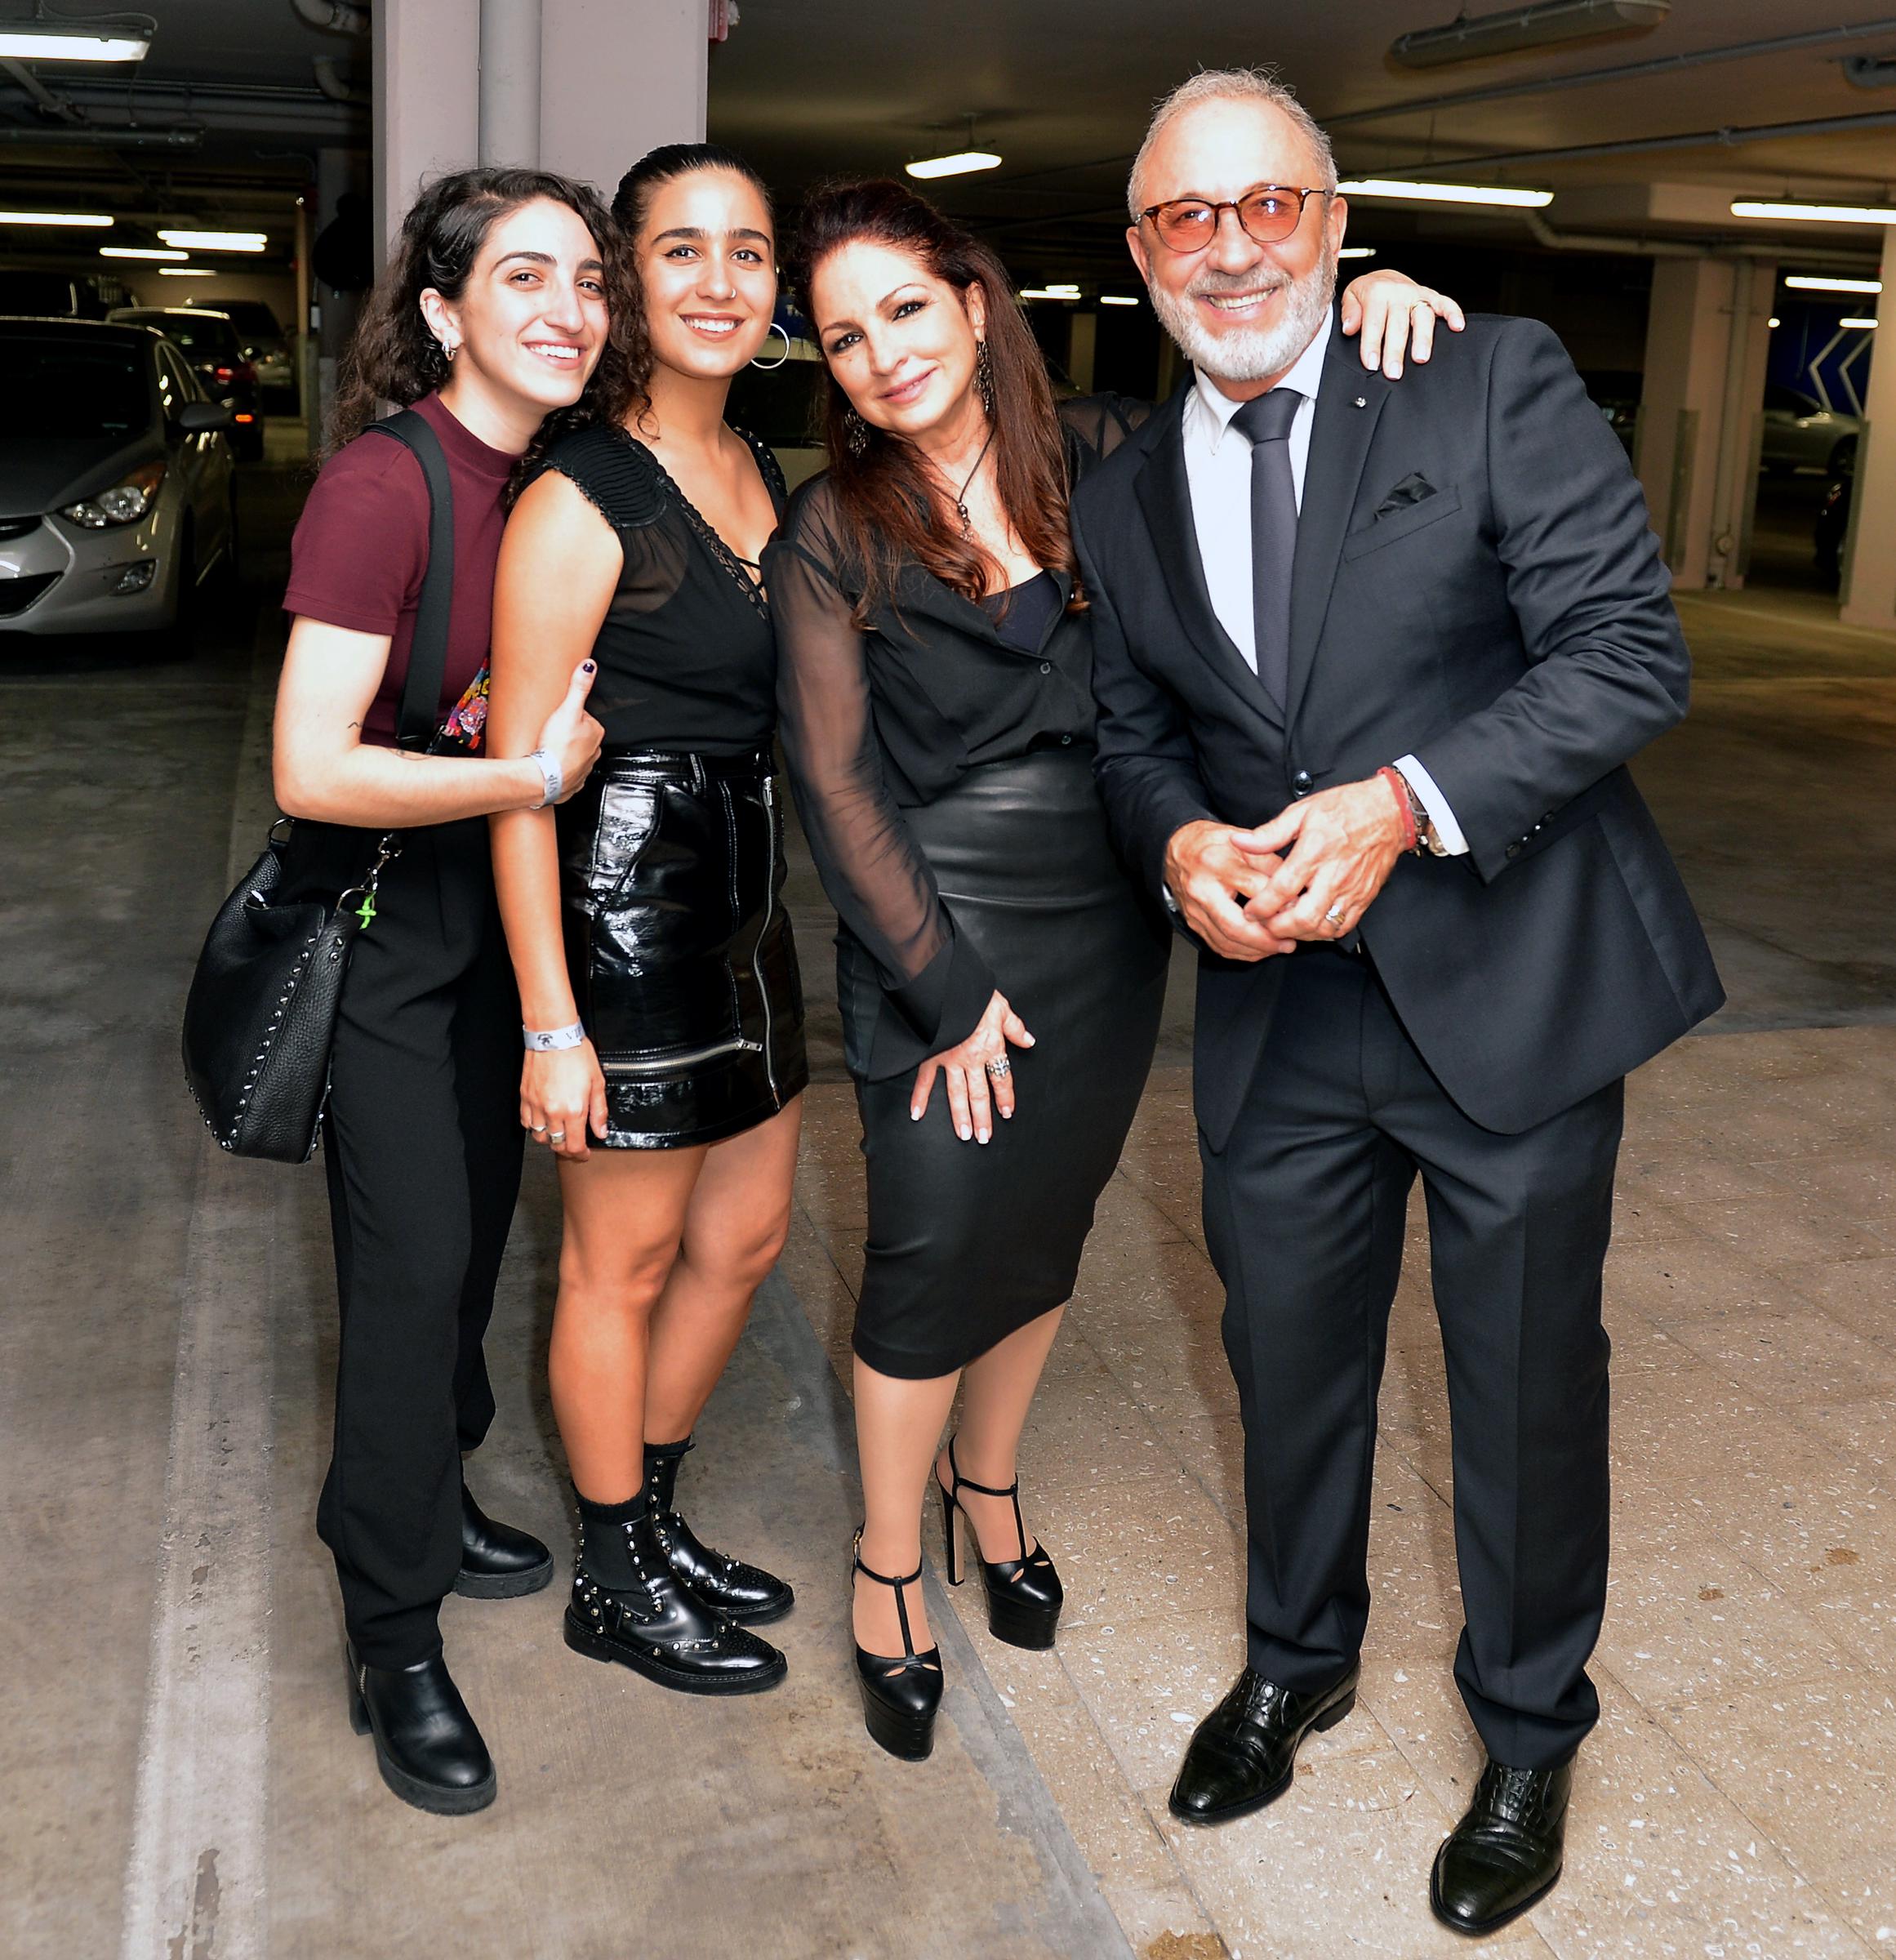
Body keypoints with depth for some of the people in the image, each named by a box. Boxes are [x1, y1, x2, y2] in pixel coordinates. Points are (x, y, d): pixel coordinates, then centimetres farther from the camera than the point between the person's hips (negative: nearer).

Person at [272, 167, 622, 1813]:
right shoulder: (384, 486, -21)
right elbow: (313, 769, -28)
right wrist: (538, 774, -23)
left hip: (499, 905, 7)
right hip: (385, 922, -7)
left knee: (478, 1230, 19)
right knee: (414, 1263, -2)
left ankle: (430, 1498, 43)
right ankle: (394, 1644, 15)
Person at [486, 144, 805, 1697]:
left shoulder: (767, 476, 9)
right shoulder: (580, 502, -15)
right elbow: (518, 775, -17)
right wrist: (550, 1021, -19)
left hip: (744, 900, 8)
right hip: (625, 901, -8)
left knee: (746, 1237, 18)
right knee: (625, 1263, 7)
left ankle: (657, 1521, 39)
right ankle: (615, 1585, 28)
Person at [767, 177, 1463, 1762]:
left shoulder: (1096, 459, 0)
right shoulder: (831, 536, -6)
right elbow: (835, 783, -9)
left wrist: (1367, 294, -11)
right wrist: (944, 988, -13)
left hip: (1109, 918, 3)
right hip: (940, 929, -3)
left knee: (1049, 1220, 15)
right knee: (935, 1246, 1)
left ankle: (987, 1479, 41)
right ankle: (889, 1560, 24)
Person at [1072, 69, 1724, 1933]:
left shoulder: (1497, 385, -8)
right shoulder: (1120, 500, 6)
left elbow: (1628, 646, -13)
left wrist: (1404, 802, -25)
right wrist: (1179, 843, -9)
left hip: (1513, 988, -3)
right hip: (1278, 1015, 4)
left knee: (1527, 1385, 11)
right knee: (1288, 1361, 18)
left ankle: (1529, 1730, 36)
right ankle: (1297, 1658, 45)